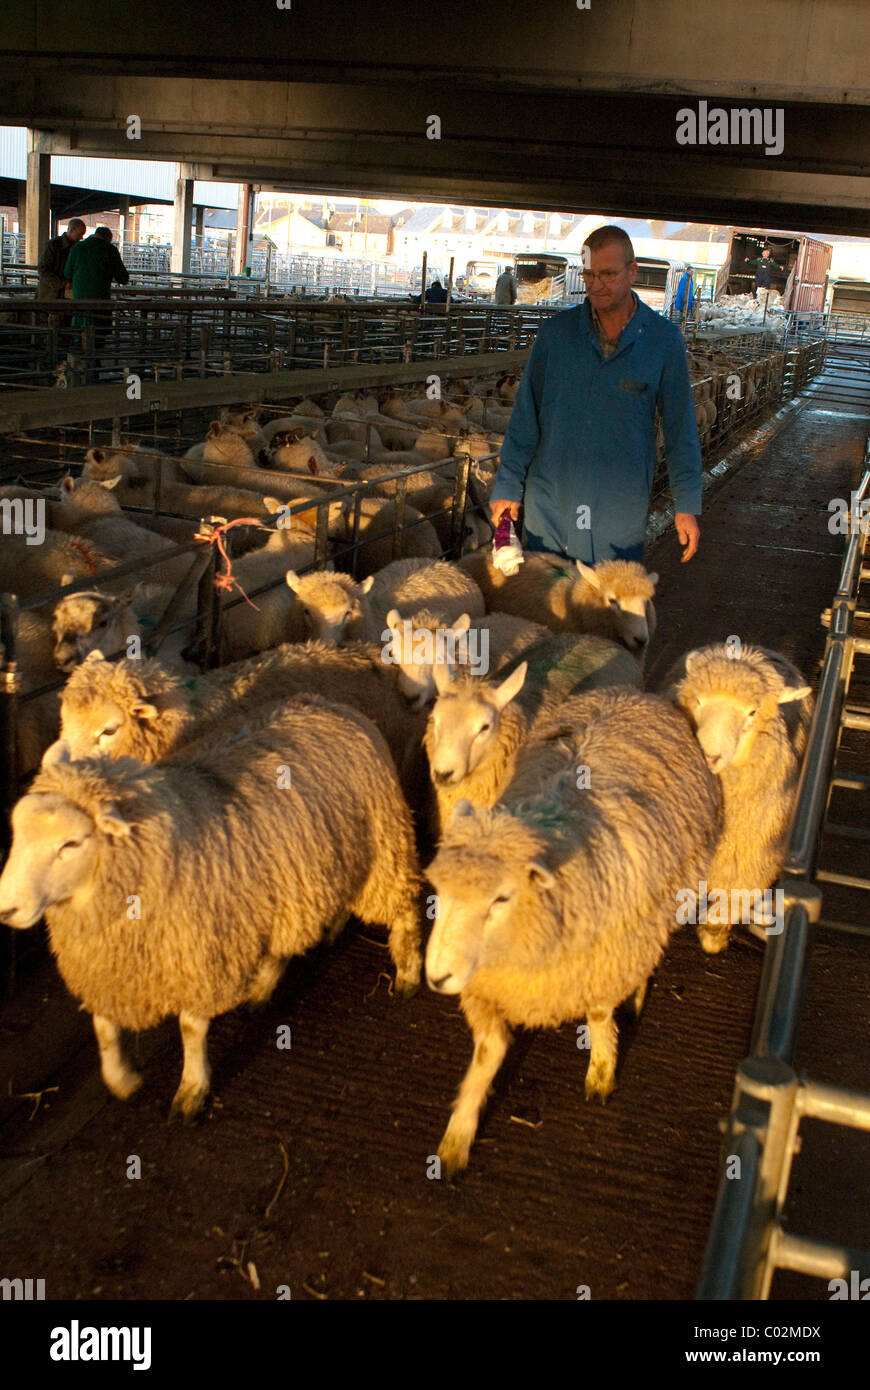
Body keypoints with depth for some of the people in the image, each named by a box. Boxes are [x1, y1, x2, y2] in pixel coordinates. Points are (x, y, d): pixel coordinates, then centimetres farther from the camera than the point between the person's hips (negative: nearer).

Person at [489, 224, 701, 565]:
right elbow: (525, 415, 4)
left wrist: (687, 504, 2)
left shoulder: (664, 340, -3)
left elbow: (680, 427, 2)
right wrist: (507, 485, 2)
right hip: (549, 508, 1)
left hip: (622, 512, -1)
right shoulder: (555, 332, 0)